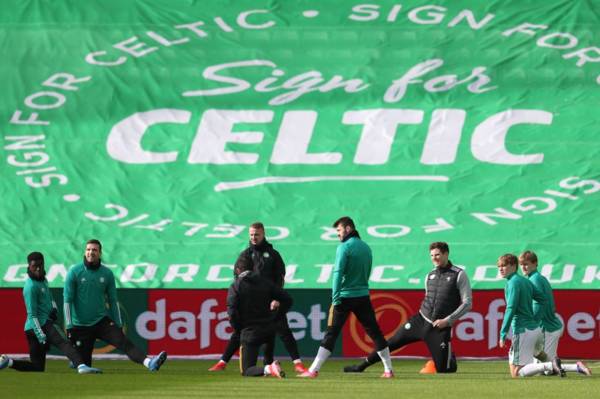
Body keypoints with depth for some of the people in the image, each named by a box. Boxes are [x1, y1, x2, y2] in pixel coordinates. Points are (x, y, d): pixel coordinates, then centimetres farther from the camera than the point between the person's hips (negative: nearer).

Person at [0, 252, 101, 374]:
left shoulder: (43, 280, 16)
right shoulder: (31, 286, -12)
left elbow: (49, 297, 30)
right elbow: (32, 314, -16)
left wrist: (54, 308, 6)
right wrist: (41, 336, -22)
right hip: (36, 327, -10)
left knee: (38, 367, 10)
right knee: (63, 343, -32)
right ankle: (81, 366, -53)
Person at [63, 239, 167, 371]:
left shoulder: (107, 273, 4)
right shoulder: (74, 272, -5)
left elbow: (113, 301, 12)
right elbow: (67, 300, -6)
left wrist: (119, 325, 10)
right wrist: (69, 326, -12)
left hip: (101, 321, 1)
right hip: (81, 325, -1)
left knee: (124, 341, -22)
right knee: (83, 364, -2)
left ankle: (149, 363, -41)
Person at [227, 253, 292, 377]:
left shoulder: (235, 286, -4)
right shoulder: (265, 282, 8)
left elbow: (232, 313, -14)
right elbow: (287, 299, 6)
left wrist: (239, 329, 2)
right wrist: (275, 318, 13)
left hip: (250, 331, -4)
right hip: (270, 329, 4)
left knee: (246, 371, -2)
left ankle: (268, 369, -29)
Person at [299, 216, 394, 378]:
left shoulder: (345, 247, -10)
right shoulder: (366, 248, 11)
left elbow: (338, 273, -18)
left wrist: (335, 298, -20)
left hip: (345, 297, -5)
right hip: (363, 297, 5)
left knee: (331, 333, -4)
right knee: (374, 332, 10)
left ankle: (314, 370, -7)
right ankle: (388, 370, 11)